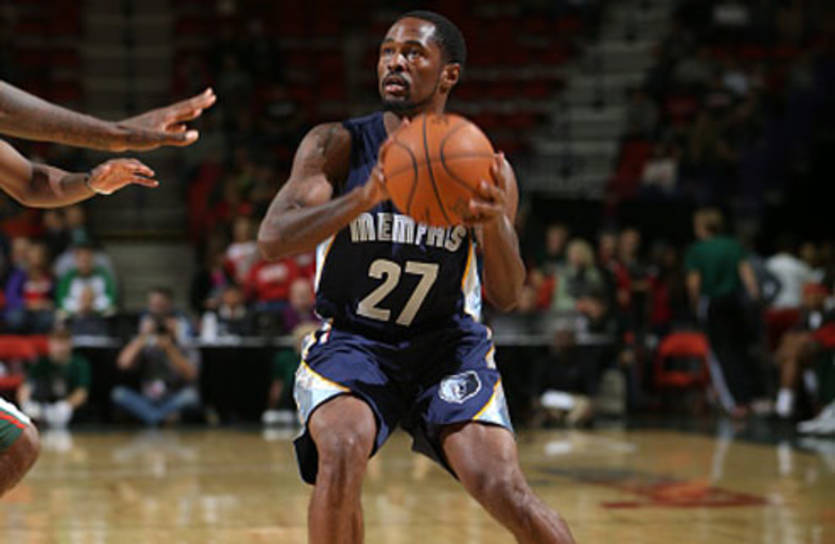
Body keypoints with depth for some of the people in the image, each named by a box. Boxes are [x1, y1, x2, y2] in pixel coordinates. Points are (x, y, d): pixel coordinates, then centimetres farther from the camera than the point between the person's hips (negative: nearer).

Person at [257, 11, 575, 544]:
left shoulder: (483, 169, -6)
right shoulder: (337, 146, -9)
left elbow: (506, 296, -8)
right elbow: (272, 239, -22)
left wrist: (495, 223, -30)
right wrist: (365, 197, -38)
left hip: (448, 345, 1)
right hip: (350, 341, 0)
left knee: (505, 492, -17)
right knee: (341, 454, -30)